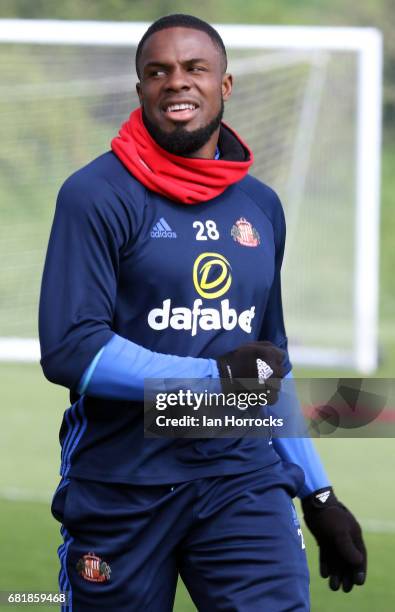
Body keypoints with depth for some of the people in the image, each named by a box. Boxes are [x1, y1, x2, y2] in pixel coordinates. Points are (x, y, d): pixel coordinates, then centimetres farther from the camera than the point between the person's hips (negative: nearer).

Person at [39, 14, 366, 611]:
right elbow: (68, 350, -16)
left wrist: (317, 493, 18)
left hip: (241, 478, 4)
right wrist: (218, 376, -15)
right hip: (121, 489, -4)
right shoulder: (98, 195, -7)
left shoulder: (262, 206, 12)